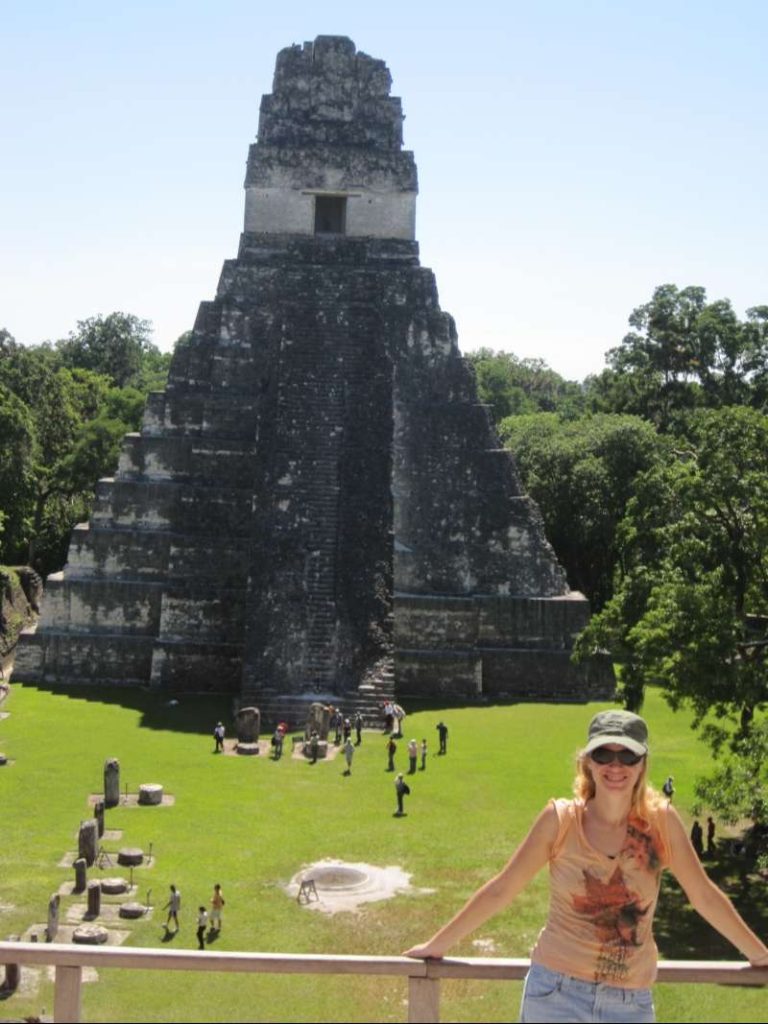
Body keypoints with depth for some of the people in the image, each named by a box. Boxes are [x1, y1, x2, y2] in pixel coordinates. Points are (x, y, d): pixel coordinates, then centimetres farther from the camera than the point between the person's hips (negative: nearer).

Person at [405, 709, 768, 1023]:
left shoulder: (661, 820, -4)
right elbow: (500, 891, 0)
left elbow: (704, 896, 8)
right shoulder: (560, 820, -7)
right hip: (557, 994, -1)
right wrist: (437, 945, 5)